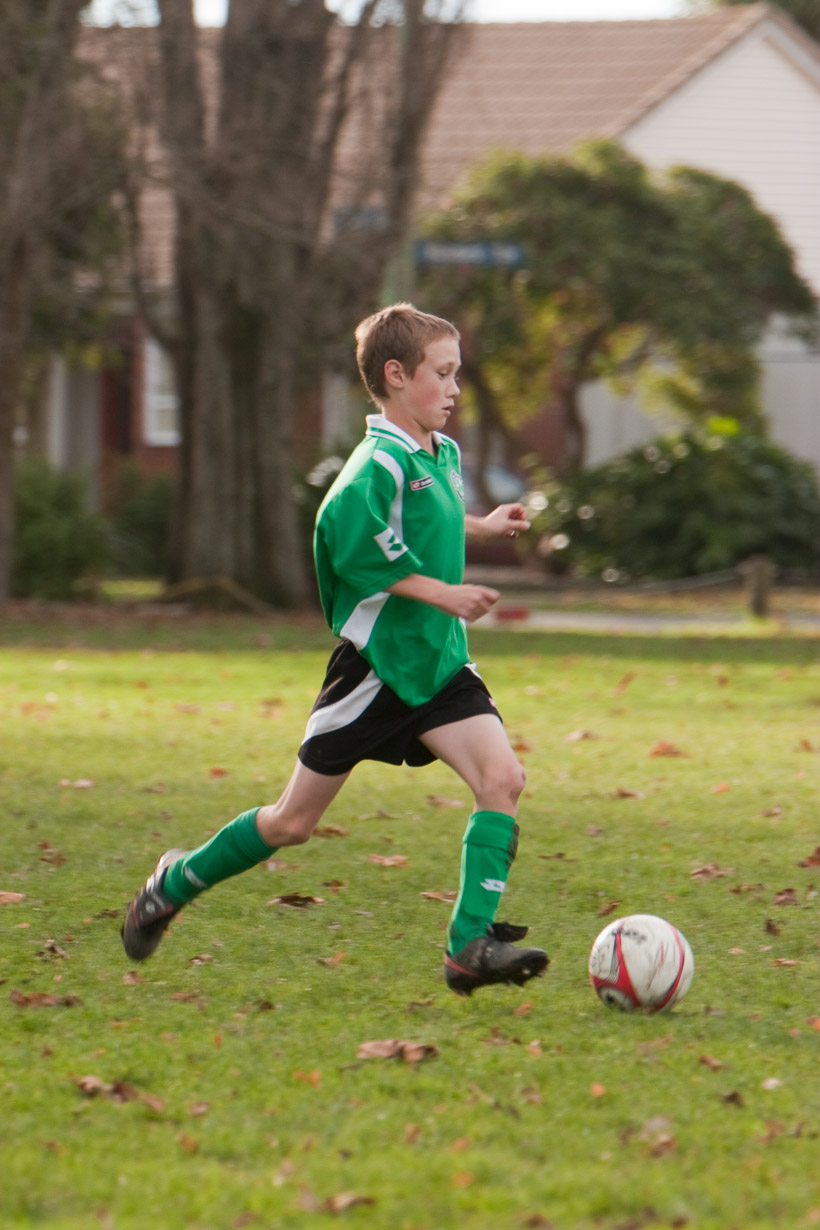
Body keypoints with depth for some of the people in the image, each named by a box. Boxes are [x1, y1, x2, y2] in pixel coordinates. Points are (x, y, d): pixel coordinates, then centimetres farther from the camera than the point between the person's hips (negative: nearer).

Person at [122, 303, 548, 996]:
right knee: (294, 822, 3)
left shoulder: (443, 456, 11)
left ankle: (471, 945, -18)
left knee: (502, 777, -16)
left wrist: (479, 527, 21)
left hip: (439, 663, 7)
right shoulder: (381, 463, -18)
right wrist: (440, 592, -27)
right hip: (375, 664, -7)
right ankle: (177, 883, 27)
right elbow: (347, 530, -32)